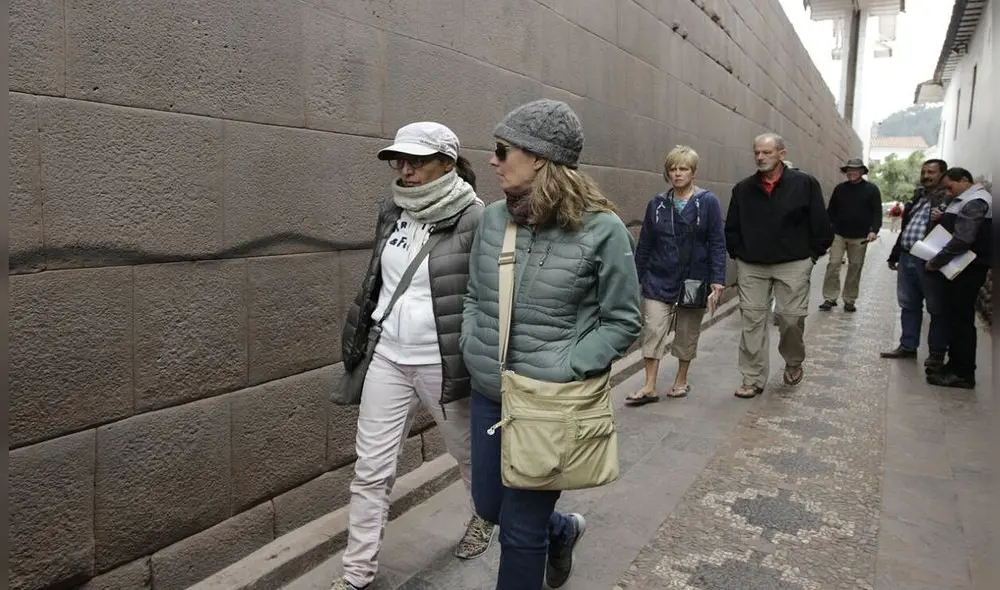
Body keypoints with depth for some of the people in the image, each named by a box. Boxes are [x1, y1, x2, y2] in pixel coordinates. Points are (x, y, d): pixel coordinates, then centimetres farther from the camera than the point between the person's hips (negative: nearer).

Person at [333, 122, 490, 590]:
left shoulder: (474, 220, -15)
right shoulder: (392, 211, 3)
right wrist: (359, 336, 19)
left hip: (442, 365, -4)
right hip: (388, 359, 5)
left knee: (469, 451, 20)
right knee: (370, 471, 7)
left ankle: (487, 513, 51)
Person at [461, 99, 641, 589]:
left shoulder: (601, 229, -15)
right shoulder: (493, 218, -1)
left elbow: (623, 322, -9)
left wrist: (563, 372, -17)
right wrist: (470, 348, -2)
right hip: (488, 393, 6)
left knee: (520, 529, 8)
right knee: (490, 505, 22)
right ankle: (563, 529, 52)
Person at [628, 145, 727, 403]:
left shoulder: (708, 202, -5)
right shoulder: (657, 204, 3)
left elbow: (717, 243, -5)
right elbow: (644, 244, 7)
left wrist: (717, 279, -11)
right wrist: (637, 277, 8)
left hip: (693, 280, -2)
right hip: (658, 280, 2)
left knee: (687, 334, 11)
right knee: (652, 331, -3)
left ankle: (681, 380, 29)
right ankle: (650, 387, 4)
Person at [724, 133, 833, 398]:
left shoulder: (805, 184, -3)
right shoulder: (743, 189, 6)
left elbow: (821, 225, 0)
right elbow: (731, 228, 12)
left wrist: (811, 254, 1)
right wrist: (739, 255, 7)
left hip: (793, 266, -2)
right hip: (751, 267, 2)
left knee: (792, 318, 1)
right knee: (752, 321, 0)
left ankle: (794, 363, 32)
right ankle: (753, 380, 8)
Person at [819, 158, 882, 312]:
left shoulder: (871, 189, 2)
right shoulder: (839, 188, 8)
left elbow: (877, 212, -1)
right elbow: (831, 211, 11)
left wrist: (874, 230, -15)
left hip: (860, 237, -1)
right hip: (838, 235, 1)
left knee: (855, 267, 4)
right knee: (833, 264, -6)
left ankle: (849, 300, 13)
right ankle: (830, 298, -1)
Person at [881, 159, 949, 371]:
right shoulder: (918, 196, 17)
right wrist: (894, 255, 22)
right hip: (907, 258, 8)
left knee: (937, 308, 3)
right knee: (909, 305, 15)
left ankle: (937, 352, 12)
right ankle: (908, 346, 26)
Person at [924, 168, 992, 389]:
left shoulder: (975, 202, -15)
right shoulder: (964, 200, 17)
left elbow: (962, 240, -23)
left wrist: (935, 262, -16)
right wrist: (940, 219, 7)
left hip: (968, 270, -10)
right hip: (960, 267, 10)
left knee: (961, 319, -7)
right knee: (955, 316, 12)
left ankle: (963, 374, -1)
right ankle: (956, 365, 20)